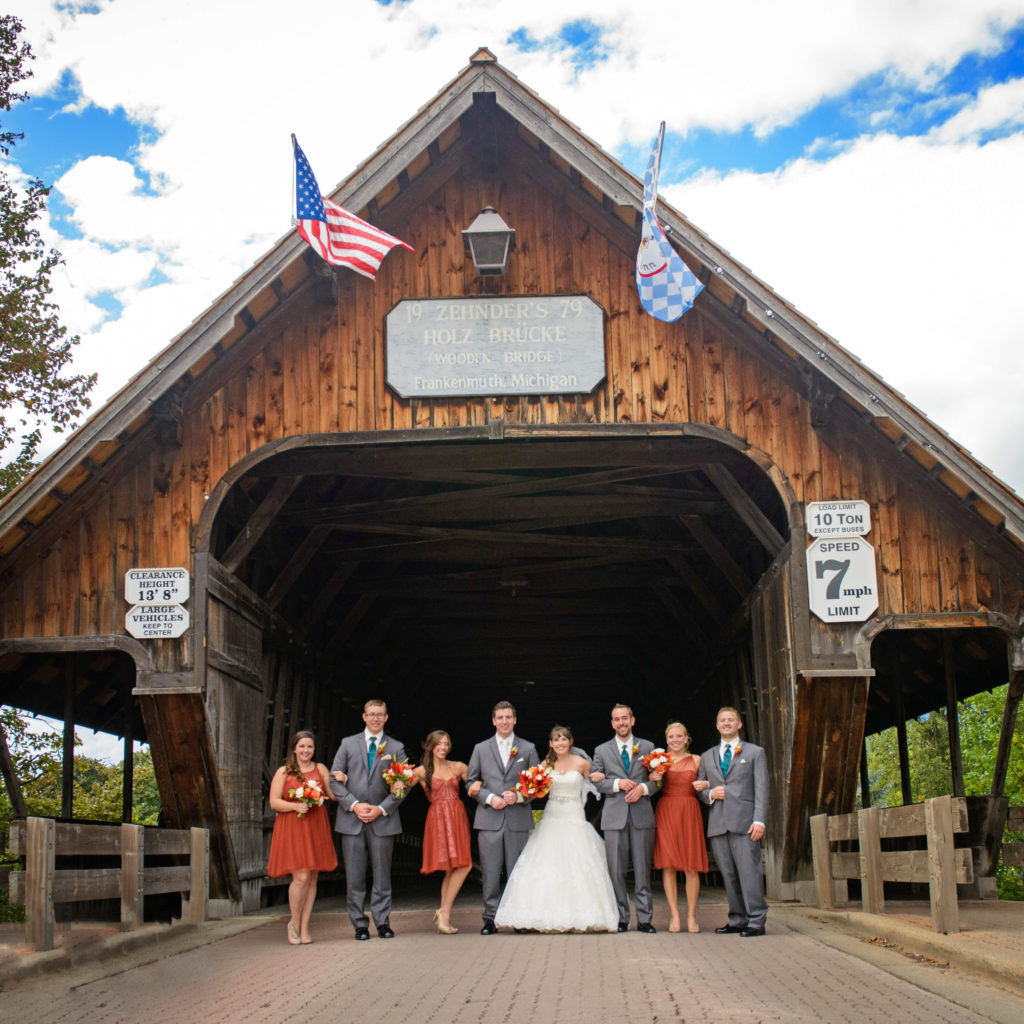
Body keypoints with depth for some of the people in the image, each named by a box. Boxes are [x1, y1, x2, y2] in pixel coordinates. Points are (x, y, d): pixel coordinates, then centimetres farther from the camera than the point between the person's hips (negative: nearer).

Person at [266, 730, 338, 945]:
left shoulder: (320, 769, 12)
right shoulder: (283, 772, 5)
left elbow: (334, 796, 10)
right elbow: (274, 802, 0)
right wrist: (295, 806, -15)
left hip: (316, 828, 3)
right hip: (292, 828, -3)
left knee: (312, 878, 3)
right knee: (301, 877, -12)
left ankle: (304, 927, 11)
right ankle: (294, 923, 8)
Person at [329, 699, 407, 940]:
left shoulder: (396, 748, 9)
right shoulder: (348, 744, 9)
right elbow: (334, 779, 4)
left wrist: (381, 809, -8)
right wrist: (354, 805, -9)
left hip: (383, 819, 0)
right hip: (351, 819, 0)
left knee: (382, 875, 3)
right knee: (354, 877, 1)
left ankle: (383, 922, 11)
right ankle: (360, 924, 8)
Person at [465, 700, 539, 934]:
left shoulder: (528, 749, 11)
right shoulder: (481, 749, 11)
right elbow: (471, 782, 10)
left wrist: (519, 796, -9)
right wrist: (489, 798, -7)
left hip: (518, 819, 0)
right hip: (489, 819, 0)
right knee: (490, 873, -1)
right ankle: (490, 918, 6)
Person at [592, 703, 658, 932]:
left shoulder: (647, 747, 11)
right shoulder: (602, 751, 11)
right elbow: (596, 783, 7)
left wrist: (643, 788, -9)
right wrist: (618, 783, -9)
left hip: (642, 816, 0)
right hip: (615, 817, 0)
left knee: (643, 870, 0)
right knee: (616, 871, -1)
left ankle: (644, 919, 5)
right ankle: (621, 919, 6)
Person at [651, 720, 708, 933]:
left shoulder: (696, 760, 9)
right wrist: (652, 778, -11)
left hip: (689, 812, 0)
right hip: (665, 811, 0)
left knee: (692, 866, -3)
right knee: (668, 865, -2)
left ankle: (691, 916, 5)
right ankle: (674, 915, 3)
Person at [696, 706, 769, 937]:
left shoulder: (755, 753, 10)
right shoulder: (707, 757, 20)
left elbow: (761, 789, 2)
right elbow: (700, 789, 22)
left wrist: (759, 820, -9)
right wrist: (710, 794, -3)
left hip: (744, 822, -4)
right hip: (718, 823, 4)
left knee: (749, 870, -10)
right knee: (728, 874, 4)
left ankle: (756, 921, -7)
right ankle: (737, 919, 10)